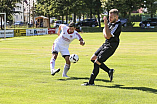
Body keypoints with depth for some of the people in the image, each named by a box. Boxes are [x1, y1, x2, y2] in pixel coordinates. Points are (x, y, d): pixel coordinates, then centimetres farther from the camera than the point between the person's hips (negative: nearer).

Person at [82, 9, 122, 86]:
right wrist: (105, 33, -3)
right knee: (93, 59, 11)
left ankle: (91, 82, -3)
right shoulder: (111, 22, 8)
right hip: (106, 44, 10)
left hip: (110, 46, -10)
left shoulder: (117, 25, -20)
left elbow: (108, 36, -27)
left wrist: (106, 24, -28)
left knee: (97, 62, -12)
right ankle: (109, 71, 16)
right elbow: (104, 30, 21)